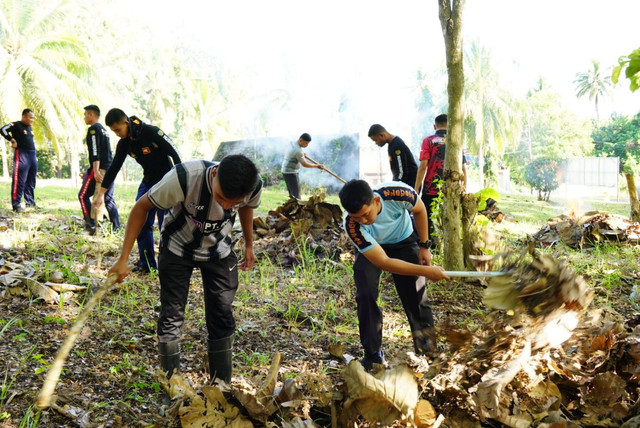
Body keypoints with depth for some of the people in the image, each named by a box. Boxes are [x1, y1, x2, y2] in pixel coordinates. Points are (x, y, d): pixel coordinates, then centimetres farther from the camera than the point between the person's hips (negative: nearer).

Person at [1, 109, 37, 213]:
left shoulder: (29, 128, 18)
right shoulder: (16, 125, -5)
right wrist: (12, 140, -17)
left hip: (32, 155, 8)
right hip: (21, 155, -8)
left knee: (31, 182, 12)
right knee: (19, 181, -10)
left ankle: (30, 203, 20)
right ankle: (16, 204, -8)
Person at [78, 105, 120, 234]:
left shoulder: (93, 129, -6)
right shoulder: (103, 129, 21)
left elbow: (95, 151, -17)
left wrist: (95, 170, -24)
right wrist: (89, 171, 29)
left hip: (99, 168, -8)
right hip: (109, 168, 9)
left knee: (83, 195, 0)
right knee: (108, 198, 11)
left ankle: (91, 225, -6)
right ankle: (116, 227, 7)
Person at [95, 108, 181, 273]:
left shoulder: (152, 132, -20)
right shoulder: (124, 143, 1)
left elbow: (175, 154, -17)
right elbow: (114, 168, 7)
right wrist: (101, 194, 6)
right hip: (147, 183, 7)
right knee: (141, 223, 4)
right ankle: (147, 264, 13)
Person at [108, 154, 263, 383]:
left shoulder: (254, 186, -26)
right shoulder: (184, 178, -37)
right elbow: (141, 207, -22)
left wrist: (249, 245, 11)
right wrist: (123, 259, -22)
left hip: (219, 252, 2)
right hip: (177, 250, -2)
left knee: (222, 318, 1)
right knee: (171, 316, -3)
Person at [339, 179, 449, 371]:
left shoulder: (398, 194, -38)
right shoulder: (351, 225, -39)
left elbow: (419, 210, -12)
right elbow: (383, 262, -35)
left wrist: (424, 245, -9)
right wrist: (426, 271, -36)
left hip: (404, 242, 1)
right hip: (370, 248, 0)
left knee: (415, 296, -6)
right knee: (365, 295, -16)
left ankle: (426, 347, 15)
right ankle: (373, 354, -1)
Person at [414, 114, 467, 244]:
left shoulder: (429, 141, -2)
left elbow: (423, 166, -9)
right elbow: (463, 169, 7)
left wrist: (416, 189, -6)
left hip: (431, 189, -3)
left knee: (427, 220, 5)